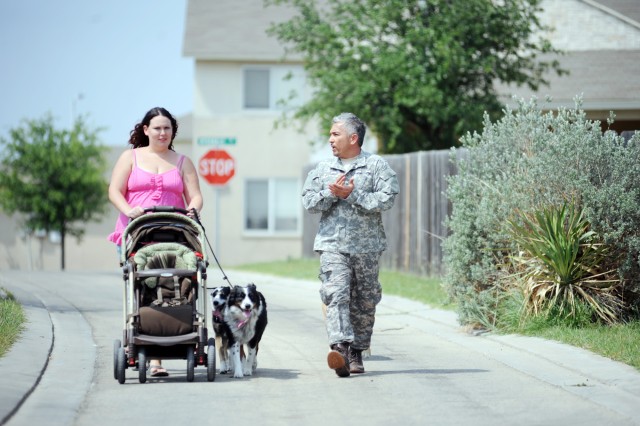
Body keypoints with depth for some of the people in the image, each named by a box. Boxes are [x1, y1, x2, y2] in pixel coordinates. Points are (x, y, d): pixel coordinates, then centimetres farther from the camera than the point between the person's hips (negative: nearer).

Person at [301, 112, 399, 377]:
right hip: (332, 244, 1)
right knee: (336, 294, -18)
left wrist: (352, 195, -14)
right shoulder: (322, 169, 14)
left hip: (367, 246, -1)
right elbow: (309, 202, 7)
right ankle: (340, 347, -30)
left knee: (365, 300, 6)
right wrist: (331, 193, -10)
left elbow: (387, 199, -10)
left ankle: (357, 351, 19)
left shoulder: (376, 166, 2)